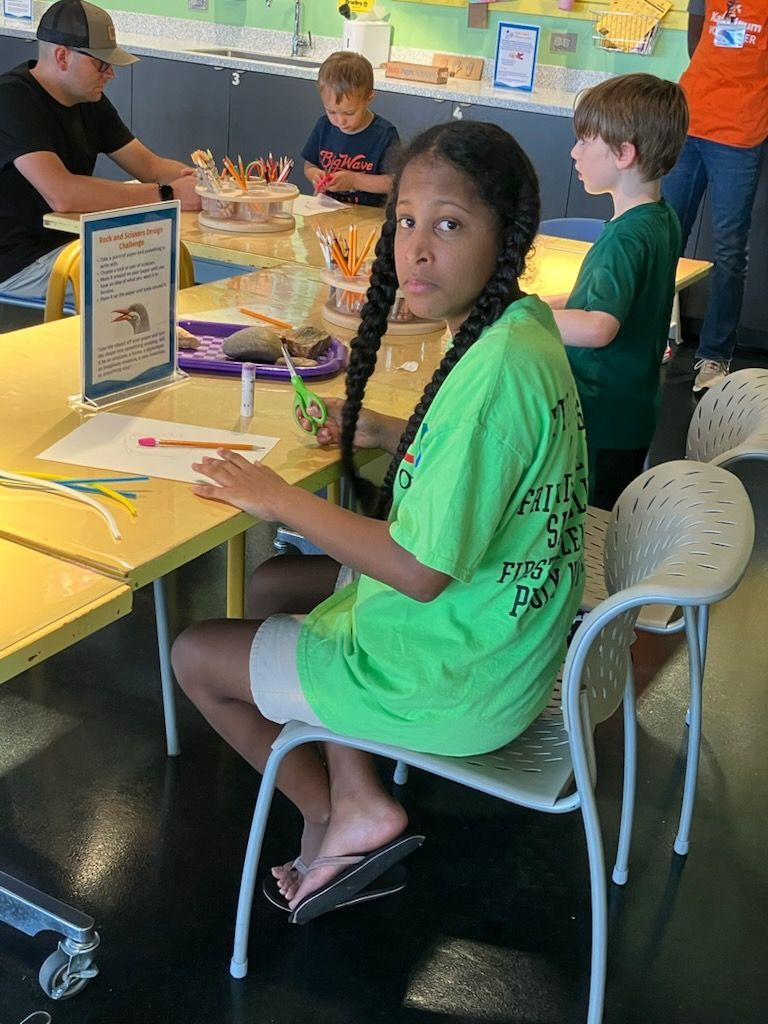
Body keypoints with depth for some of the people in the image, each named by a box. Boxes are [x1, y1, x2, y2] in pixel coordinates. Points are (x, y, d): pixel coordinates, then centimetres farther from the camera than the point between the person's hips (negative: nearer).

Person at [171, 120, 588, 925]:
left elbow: (423, 570, -27)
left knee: (195, 655, 6)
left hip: (459, 679, -9)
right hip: (502, 627, 9)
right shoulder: (525, 325, -2)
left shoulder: (494, 371, -31)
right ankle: (353, 800, 21)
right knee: (273, 585, 24)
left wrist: (280, 500, -16)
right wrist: (392, 434, 3)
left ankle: (342, 816, 20)